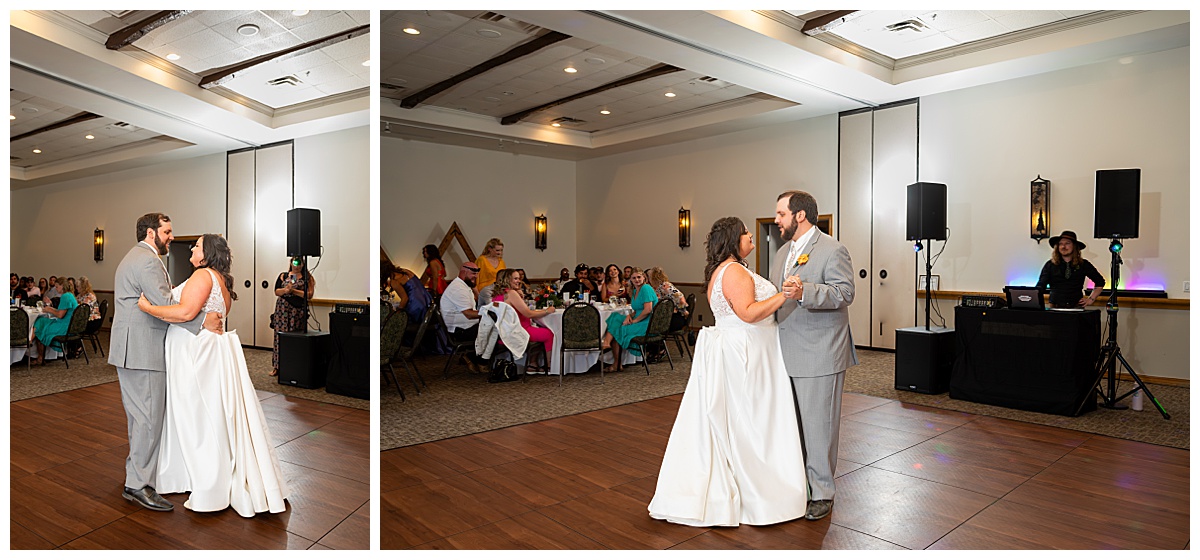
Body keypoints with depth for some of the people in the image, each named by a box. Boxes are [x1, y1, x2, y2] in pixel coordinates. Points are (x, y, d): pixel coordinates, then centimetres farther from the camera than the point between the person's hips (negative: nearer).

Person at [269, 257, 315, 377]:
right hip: (283, 308, 2)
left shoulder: (307, 278, 7)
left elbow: (309, 295, -3)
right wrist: (285, 290, -12)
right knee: (279, 336, -3)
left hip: (299, 310, -1)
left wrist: (293, 290, -9)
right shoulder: (283, 276, 13)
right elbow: (276, 292, 7)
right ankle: (277, 367, 2)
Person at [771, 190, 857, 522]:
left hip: (819, 356, -8)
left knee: (818, 425, -2)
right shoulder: (783, 252, 17)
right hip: (786, 355, 8)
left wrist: (804, 292, -33)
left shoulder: (832, 250, -9)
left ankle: (822, 494, 12)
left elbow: (845, 292, -21)